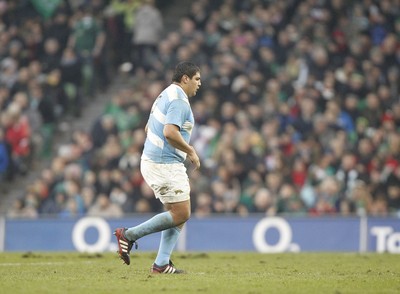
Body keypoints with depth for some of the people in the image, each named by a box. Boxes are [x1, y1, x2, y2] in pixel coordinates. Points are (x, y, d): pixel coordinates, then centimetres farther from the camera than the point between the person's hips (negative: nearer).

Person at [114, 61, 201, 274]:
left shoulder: (167, 95, 18)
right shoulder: (179, 100, -14)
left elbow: (148, 128, 26)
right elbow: (170, 132, -28)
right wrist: (190, 151, -14)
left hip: (153, 161, 10)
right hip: (165, 165, -10)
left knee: (179, 214, 10)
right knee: (180, 214, -8)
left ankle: (161, 264, 5)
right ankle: (129, 235, -7)